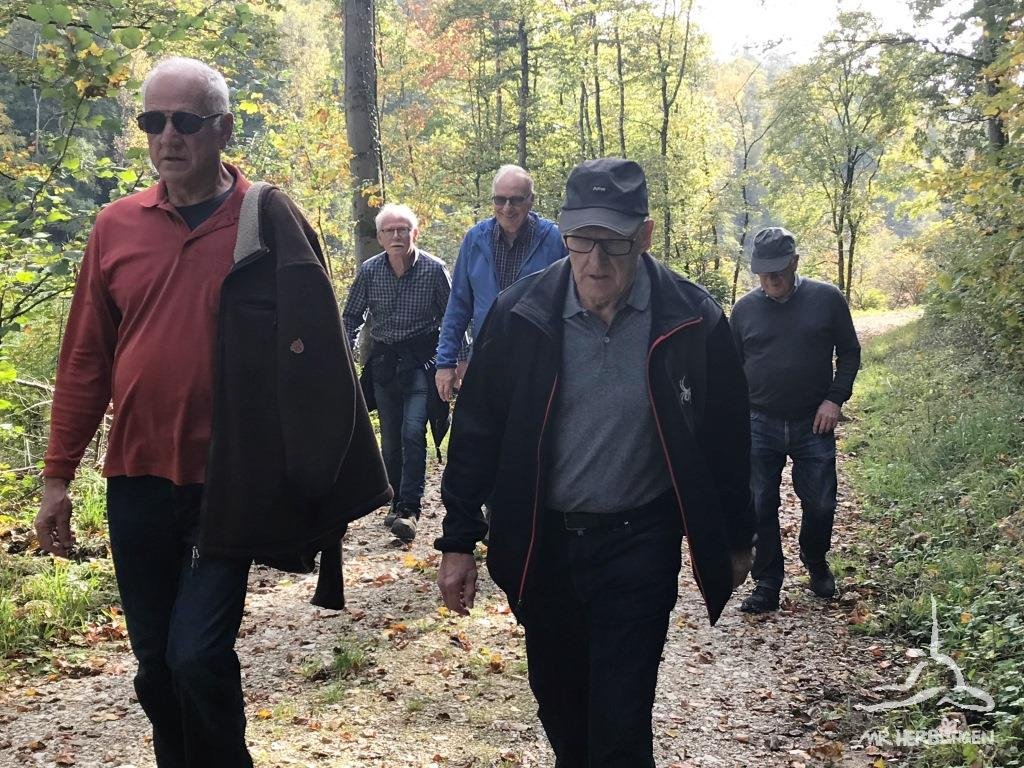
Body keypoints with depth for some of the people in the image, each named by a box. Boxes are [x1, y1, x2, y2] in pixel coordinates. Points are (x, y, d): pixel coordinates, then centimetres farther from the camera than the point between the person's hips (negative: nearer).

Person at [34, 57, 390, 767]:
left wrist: (332, 488, -7)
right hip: (137, 478, 4)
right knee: (155, 663, 13)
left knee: (198, 654, -8)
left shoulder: (269, 223, -6)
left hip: (228, 482, -3)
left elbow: (317, 357, -5)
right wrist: (58, 476, 8)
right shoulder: (116, 227, 3)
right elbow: (85, 360, 8)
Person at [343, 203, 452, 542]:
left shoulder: (434, 268, -8)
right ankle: (398, 500, 26)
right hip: (383, 361, 3)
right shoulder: (369, 270, -2)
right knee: (390, 439, 9)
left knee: (413, 432, -18)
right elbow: (351, 316, 9)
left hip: (421, 360, -3)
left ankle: (408, 508, -18)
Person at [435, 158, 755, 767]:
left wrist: (737, 539, 9)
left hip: (639, 545, -2)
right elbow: (477, 430, -1)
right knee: (559, 704, 19)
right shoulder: (521, 314, -8)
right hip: (541, 545, 3)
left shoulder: (693, 321, -11)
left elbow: (726, 438, 1)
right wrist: (457, 542, -1)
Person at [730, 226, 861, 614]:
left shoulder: (826, 299, -3)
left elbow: (849, 353, 5)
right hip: (759, 426, 1)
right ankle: (766, 584, 15)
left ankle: (816, 565, 34)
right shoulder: (745, 309, 3)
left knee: (820, 504, 7)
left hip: (814, 425, -1)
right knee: (760, 508, 2)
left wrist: (835, 398, -6)